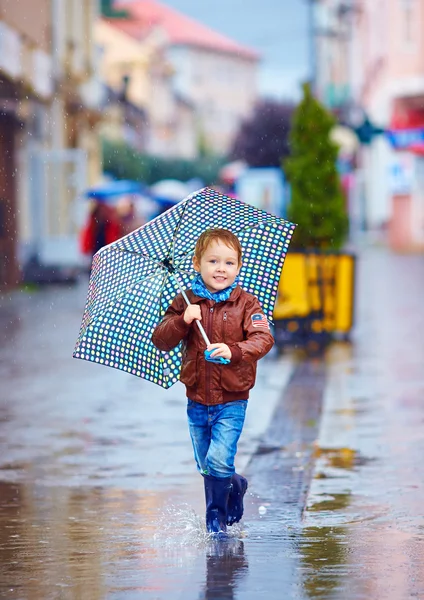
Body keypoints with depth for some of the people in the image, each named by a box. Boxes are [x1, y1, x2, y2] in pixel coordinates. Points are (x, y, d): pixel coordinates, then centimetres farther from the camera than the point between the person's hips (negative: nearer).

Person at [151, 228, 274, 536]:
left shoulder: (246, 304, -4)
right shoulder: (186, 303, 2)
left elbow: (263, 338, -16)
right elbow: (160, 340, -3)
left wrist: (234, 351, -33)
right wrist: (183, 321, -20)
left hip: (232, 400, -4)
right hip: (197, 401, 4)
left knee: (218, 461, -15)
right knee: (205, 466, 12)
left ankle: (216, 521, 2)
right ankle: (236, 486, 41)